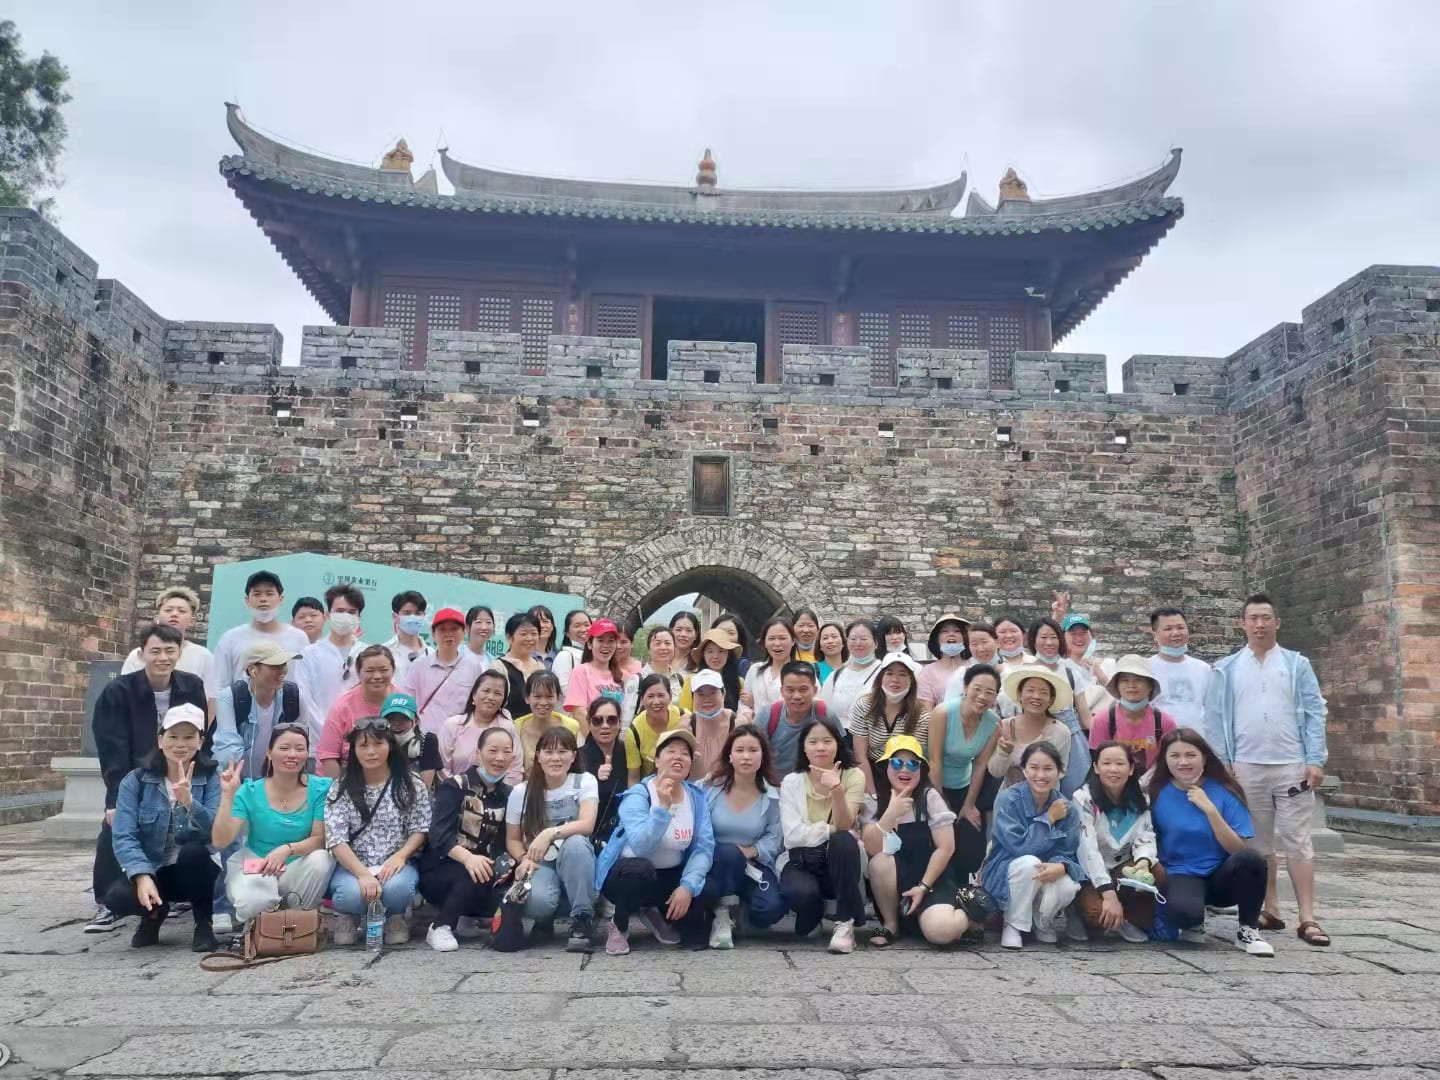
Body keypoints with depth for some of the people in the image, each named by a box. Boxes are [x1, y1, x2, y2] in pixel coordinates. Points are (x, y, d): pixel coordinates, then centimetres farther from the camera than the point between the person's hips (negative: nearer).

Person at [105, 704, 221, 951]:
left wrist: (189, 802, -41)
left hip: (194, 873, -1)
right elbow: (124, 837, -13)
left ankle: (203, 923, -8)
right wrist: (142, 876, -30)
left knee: (194, 850, -34)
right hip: (151, 871, 2)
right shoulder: (135, 781, -3)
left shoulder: (212, 779, -7)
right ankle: (155, 912, 8)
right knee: (116, 896, -29)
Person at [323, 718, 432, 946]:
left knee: (397, 888, -35)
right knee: (352, 894, -34)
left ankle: (396, 916, 3)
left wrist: (400, 856, -19)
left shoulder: (411, 784, 0)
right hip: (353, 867, 0)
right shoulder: (341, 788, -1)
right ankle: (346, 916, 6)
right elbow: (336, 840, -9)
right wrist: (363, 874, -24)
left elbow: (420, 830, 2)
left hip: (395, 865, 0)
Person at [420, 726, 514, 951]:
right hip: (440, 872, -5)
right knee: (478, 875, -35)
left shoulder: (508, 794, 8)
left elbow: (506, 842, 1)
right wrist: (468, 857, -41)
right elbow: (439, 834, -22)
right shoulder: (456, 786, -8)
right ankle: (440, 926, -13)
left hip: (483, 872, 5)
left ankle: (468, 915, 7)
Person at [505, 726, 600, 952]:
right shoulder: (521, 792, 2)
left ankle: (582, 921, -20)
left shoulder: (585, 781, -3)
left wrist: (550, 833, -33)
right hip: (540, 864, 0)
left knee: (575, 843, -37)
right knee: (536, 901, -35)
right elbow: (512, 839, 8)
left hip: (575, 865, 0)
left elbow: (587, 825, -18)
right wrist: (525, 859, -14)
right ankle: (544, 920, 6)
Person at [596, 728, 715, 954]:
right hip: (627, 872, -4)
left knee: (695, 933, -17)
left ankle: (654, 913, 17)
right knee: (640, 869, -38)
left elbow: (704, 847, -11)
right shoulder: (638, 795, -19)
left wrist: (688, 886, -26)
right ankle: (618, 926, -7)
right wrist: (662, 808, -44)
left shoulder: (697, 796, -5)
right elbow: (640, 847, -35)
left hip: (669, 876, 4)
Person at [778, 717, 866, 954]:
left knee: (843, 840, -34)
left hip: (839, 861, 0)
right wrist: (830, 829, -17)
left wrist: (837, 790, -35)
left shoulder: (853, 776, -6)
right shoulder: (791, 782, -3)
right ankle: (812, 914, 6)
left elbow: (844, 827, -20)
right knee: (802, 892, -34)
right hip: (801, 861, 0)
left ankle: (845, 923, -23)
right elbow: (792, 835, -13)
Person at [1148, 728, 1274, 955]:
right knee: (1181, 911, -37)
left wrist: (1210, 809, -21)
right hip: (1181, 876, -1)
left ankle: (1248, 930, -8)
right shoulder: (1157, 794, -4)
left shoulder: (1224, 791, -4)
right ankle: (1194, 924, 3)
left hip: (1222, 877, 1)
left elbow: (1238, 849, -12)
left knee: (1251, 858, -33)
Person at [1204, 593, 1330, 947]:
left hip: (1292, 766, -1)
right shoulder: (1226, 670, 6)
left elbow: (1314, 714, 3)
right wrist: (1222, 764, -2)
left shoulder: (1297, 665, 6)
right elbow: (1216, 719, 5)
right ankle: (1270, 910, 17)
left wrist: (1315, 760, -6)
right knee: (1259, 843, 8)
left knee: (1298, 841, -2)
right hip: (1246, 768, 1)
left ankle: (1307, 919, 1)